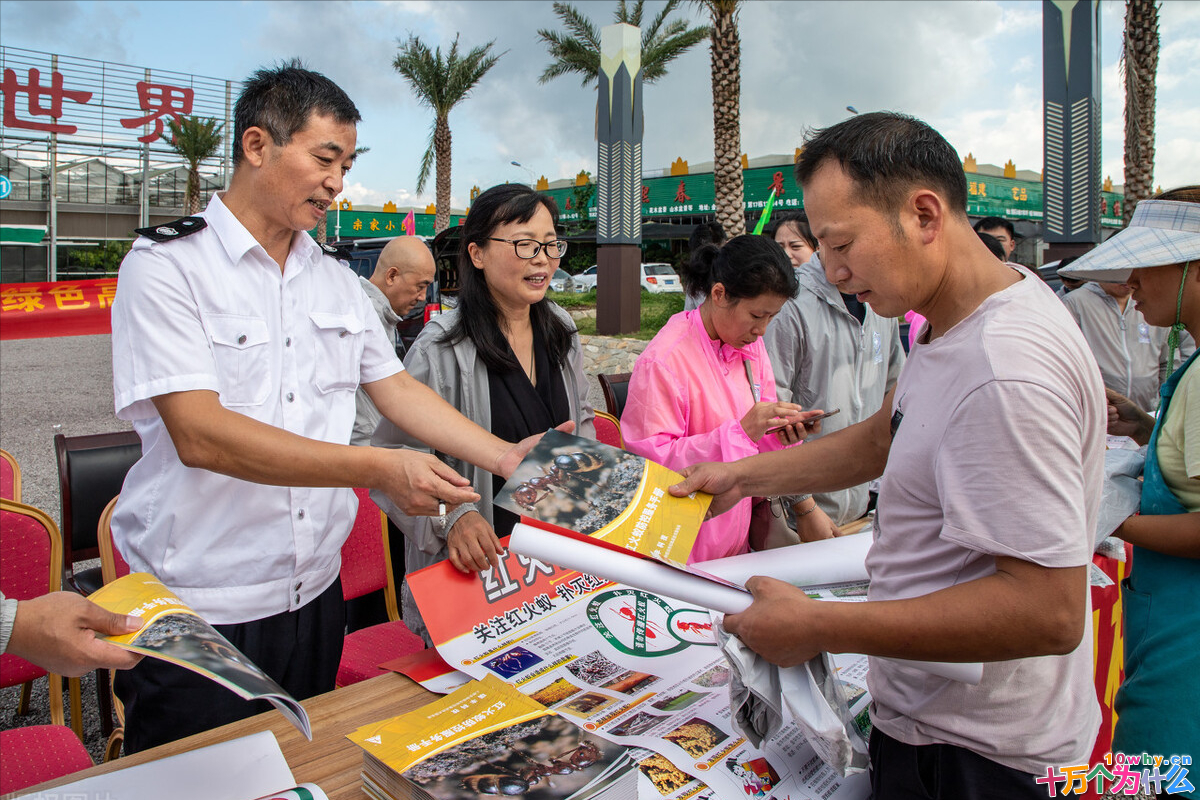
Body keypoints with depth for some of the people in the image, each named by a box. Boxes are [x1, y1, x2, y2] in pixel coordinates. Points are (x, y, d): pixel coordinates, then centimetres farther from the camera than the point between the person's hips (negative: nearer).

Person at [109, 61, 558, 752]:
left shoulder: (337, 281, 9)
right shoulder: (167, 266, -12)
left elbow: (396, 389, 10)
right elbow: (199, 434, -23)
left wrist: (507, 457, -2)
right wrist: (379, 469, -29)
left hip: (316, 595, 6)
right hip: (199, 614, -6)